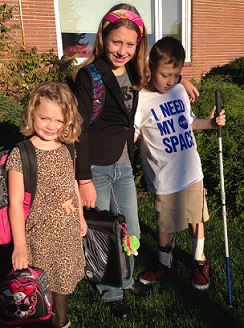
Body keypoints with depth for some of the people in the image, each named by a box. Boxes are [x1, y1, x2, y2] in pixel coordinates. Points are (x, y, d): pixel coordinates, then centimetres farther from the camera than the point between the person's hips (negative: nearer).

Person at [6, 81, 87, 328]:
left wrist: (80, 217, 17)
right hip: (39, 235, -5)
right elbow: (15, 203, -18)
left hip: (69, 232, 6)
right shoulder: (20, 155, -19)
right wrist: (19, 246, -18)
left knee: (63, 279, 23)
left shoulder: (66, 150, -2)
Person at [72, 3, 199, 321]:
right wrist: (84, 180, -17)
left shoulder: (134, 73, 6)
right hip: (95, 168, -6)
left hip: (124, 166, 6)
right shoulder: (89, 75, -13)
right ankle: (112, 293, 33)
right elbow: (80, 130, -15)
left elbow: (156, 76, 32)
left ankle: (125, 277, 45)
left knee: (131, 231, 17)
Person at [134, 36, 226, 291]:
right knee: (167, 226, 11)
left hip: (192, 171, 5)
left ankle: (199, 261, 41)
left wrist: (210, 122, 1)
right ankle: (165, 263, 38)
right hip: (165, 178, -5)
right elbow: (130, 136, -11)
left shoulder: (180, 91, 3)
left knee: (196, 219, 17)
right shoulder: (141, 100, -14)